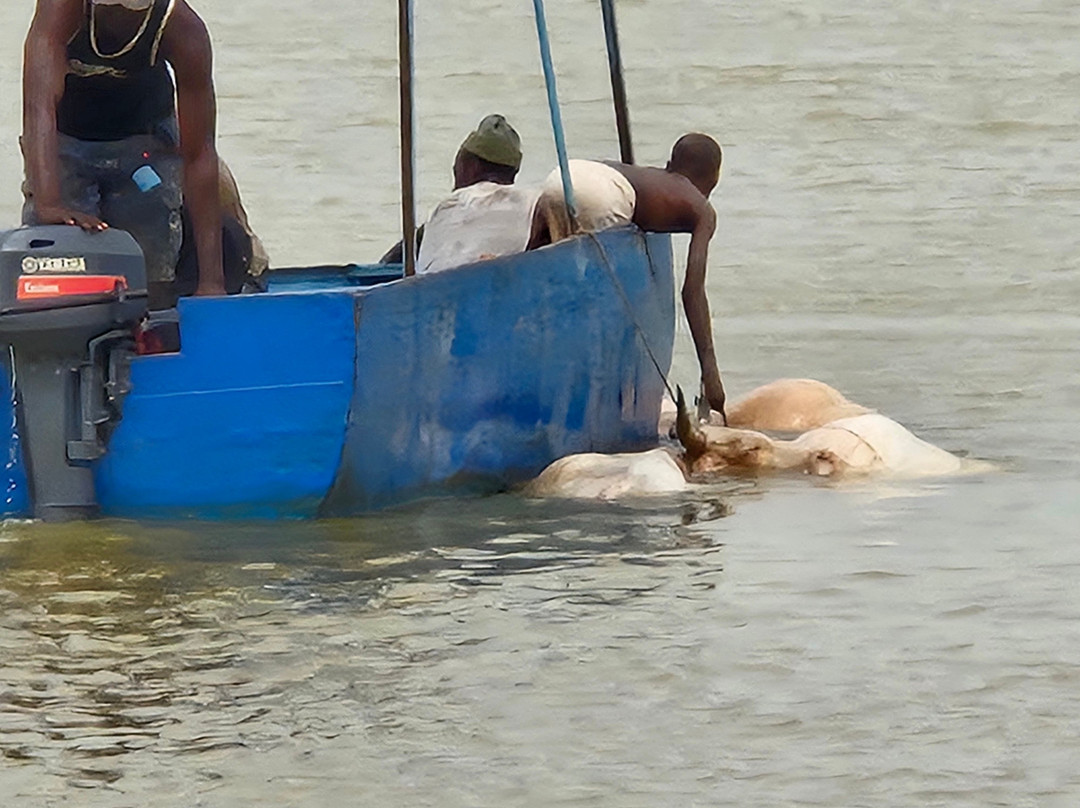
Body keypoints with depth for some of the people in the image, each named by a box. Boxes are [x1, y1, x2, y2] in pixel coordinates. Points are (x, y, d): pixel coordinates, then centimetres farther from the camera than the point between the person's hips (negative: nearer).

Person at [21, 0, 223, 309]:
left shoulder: (184, 30, -31)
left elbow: (199, 155, -28)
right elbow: (40, 104, -44)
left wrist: (211, 278, -32)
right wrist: (47, 203, -59)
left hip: (144, 142, 0)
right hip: (64, 140, 0)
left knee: (152, 290, -9)